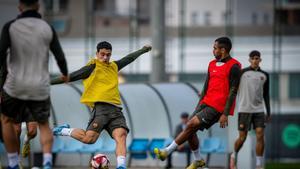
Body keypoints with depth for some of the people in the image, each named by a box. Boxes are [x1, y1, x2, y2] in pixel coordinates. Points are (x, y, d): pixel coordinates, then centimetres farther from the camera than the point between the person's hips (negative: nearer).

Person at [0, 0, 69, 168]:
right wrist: (65, 74, 23)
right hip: (40, 88, 1)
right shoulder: (48, 28, -2)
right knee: (44, 125, 21)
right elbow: (60, 58, 2)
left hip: (15, 86, -1)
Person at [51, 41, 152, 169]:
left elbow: (128, 59, 42)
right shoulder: (93, 67, 6)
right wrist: (49, 82, 0)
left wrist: (143, 50, 57)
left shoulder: (114, 66, 25)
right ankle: (64, 130, 7)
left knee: (121, 135, -19)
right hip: (101, 107, -6)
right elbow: (71, 77, 4)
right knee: (89, 138, -19)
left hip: (115, 109, 6)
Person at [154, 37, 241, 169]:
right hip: (206, 103, 8)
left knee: (192, 125, -15)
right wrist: (199, 106, 16)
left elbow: (233, 91, -13)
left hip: (218, 106, -8)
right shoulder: (212, 64, 16)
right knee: (190, 129, 1)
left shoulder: (233, 66, -9)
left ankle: (167, 151, -9)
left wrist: (225, 114, -17)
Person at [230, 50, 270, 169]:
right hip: (244, 109, -3)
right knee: (242, 137, -2)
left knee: (260, 135, -10)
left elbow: (266, 95, 16)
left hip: (258, 109, 3)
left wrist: (268, 112, 13)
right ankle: (234, 156, 27)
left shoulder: (264, 75, 10)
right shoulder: (242, 72, -1)